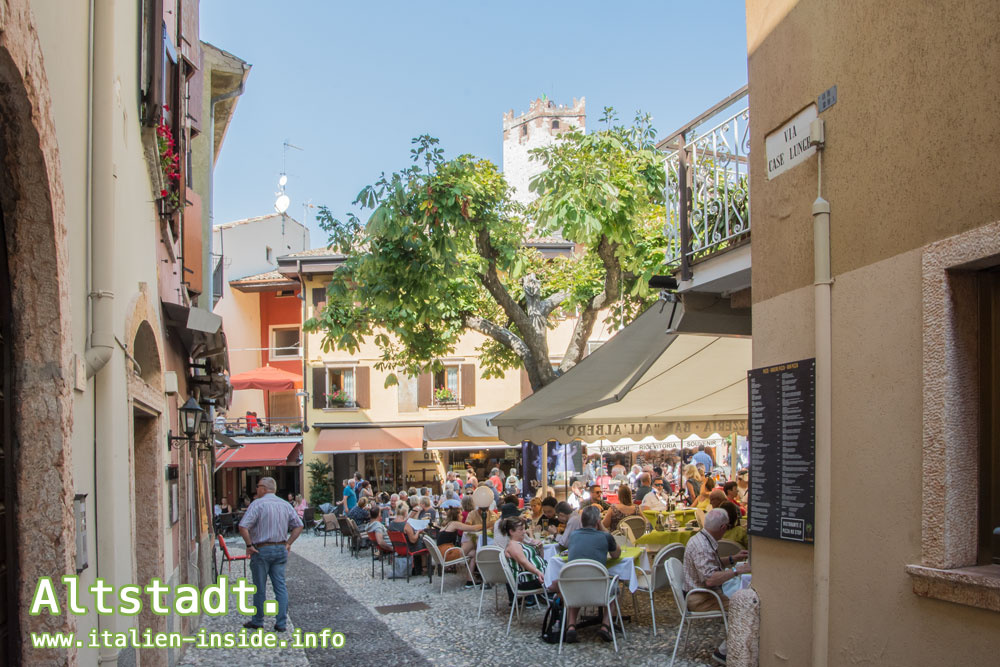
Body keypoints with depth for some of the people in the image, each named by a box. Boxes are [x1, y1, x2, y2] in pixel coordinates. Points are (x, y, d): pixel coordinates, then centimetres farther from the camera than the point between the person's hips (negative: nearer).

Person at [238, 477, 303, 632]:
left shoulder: (257, 504, -9)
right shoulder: (285, 505, 7)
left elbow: (243, 527, -19)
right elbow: (298, 526, 9)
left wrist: (249, 545, -9)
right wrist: (288, 543, 10)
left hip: (261, 550, -4)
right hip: (280, 549, 5)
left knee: (260, 588, 7)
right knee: (280, 587, 5)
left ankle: (257, 621, 18)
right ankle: (281, 623, 5)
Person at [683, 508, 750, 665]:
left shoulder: (706, 541, 10)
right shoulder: (701, 546, -23)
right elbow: (710, 579, -31)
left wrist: (734, 559, 20)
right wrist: (736, 570, -24)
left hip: (705, 593, 11)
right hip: (699, 598, -11)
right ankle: (723, 651, -9)